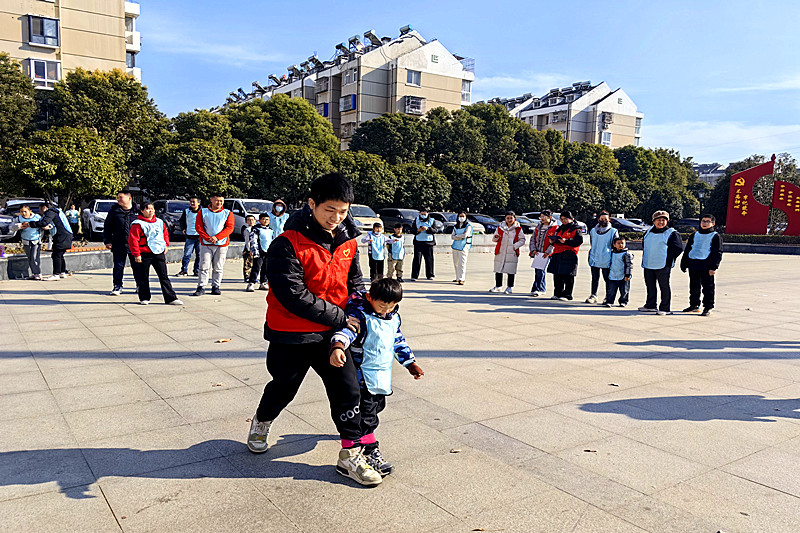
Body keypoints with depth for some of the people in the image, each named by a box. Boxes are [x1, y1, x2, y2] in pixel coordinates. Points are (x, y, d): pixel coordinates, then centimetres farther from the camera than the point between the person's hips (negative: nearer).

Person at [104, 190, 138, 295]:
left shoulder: (137, 210, 1)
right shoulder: (114, 210, 4)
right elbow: (107, 227, 7)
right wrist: (107, 241, 0)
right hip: (118, 245, 1)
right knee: (118, 266, 4)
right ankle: (117, 287, 12)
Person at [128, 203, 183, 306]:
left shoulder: (160, 222, 11)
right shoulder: (138, 224, -7)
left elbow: (165, 233, 28)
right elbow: (133, 240, -9)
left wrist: (166, 244, 15)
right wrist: (136, 254, -12)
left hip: (159, 253, 4)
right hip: (144, 254, -4)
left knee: (164, 276, 4)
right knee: (143, 277, 6)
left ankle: (171, 298, 5)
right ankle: (144, 298, 20)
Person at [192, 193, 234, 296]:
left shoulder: (228, 213, 7)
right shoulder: (203, 212, 8)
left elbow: (230, 228, -3)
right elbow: (198, 226, 2)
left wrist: (217, 237, -14)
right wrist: (207, 238, -12)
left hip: (222, 245, 1)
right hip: (206, 244, 0)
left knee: (218, 268, 4)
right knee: (204, 266, -5)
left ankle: (216, 286, 14)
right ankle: (201, 287, -2)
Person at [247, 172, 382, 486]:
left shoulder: (348, 241, 0)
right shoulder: (288, 243, -21)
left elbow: (354, 281, 16)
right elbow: (294, 297, -24)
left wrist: (358, 312, 2)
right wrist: (339, 318, -20)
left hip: (331, 333, 4)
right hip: (291, 335, -4)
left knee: (347, 388, 1)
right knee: (284, 387, 17)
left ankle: (351, 455, 16)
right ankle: (261, 423, 49)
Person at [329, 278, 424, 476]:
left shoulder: (393, 317, 7)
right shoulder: (359, 315, -18)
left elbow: (398, 341, 21)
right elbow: (347, 330, -37)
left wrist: (410, 363, 23)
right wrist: (337, 347, -57)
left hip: (383, 376, 8)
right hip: (363, 378, -8)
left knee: (377, 407, 23)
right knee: (366, 414, -7)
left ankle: (362, 433, 48)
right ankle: (370, 452, 1)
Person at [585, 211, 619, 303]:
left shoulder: (613, 231, 2)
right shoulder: (593, 231, 11)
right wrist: (590, 257, 17)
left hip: (607, 261, -3)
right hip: (594, 259, 3)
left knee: (607, 279, 2)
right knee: (595, 278, 9)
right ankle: (593, 296, 17)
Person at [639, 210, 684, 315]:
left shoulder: (672, 233, -4)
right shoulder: (649, 232, 13)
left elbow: (679, 248, -6)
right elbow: (644, 245, 27)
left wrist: (669, 259, -7)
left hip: (663, 266, -6)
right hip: (648, 265, 6)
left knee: (664, 287, -3)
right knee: (650, 286, 14)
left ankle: (665, 308, 2)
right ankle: (650, 306, 26)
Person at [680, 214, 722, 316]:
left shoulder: (715, 236, 2)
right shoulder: (694, 235, 17)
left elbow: (717, 253, -4)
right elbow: (687, 250, 20)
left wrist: (714, 267, -13)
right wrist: (684, 264, 15)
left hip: (707, 266, -5)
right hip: (693, 265, 5)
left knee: (707, 288, -1)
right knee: (694, 287, 12)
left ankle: (708, 307, 5)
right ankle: (694, 305, 22)